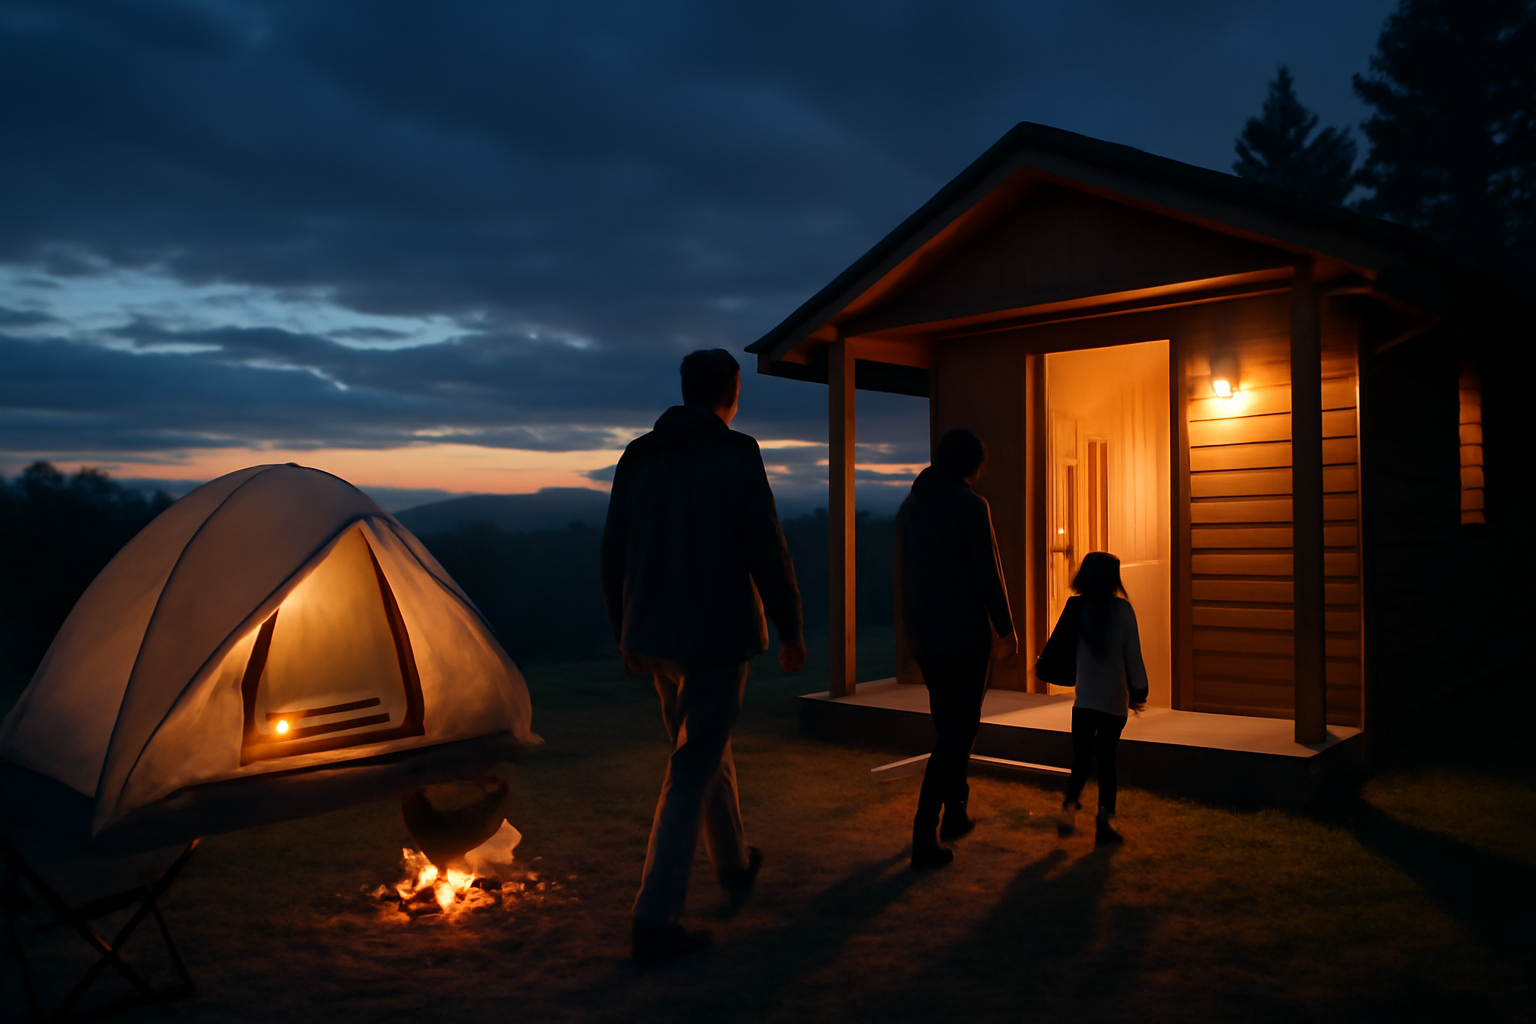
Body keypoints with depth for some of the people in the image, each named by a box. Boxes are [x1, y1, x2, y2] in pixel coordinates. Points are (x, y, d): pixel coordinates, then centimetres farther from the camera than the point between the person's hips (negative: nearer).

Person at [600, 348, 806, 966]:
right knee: (693, 771, -1)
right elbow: (766, 550, -13)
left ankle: (736, 866, 42)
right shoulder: (736, 456, -10)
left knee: (707, 748, 24)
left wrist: (625, 635, 19)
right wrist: (791, 629, -2)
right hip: (717, 635, -6)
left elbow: (612, 556, 9)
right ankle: (655, 921, -1)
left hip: (654, 637, 6)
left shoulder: (637, 458, 7)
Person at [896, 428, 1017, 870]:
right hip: (965, 635, -7)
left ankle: (955, 813, 32)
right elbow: (988, 573, -14)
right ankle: (924, 836, -6)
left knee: (948, 725, 21)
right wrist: (1006, 629, -2)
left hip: (923, 636, 7)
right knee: (958, 731, -2)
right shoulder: (970, 505, -13)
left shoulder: (910, 505, 9)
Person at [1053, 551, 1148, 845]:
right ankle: (1105, 820, 8)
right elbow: (1133, 654, -4)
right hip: (1115, 699, -1)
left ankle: (1070, 805, -11)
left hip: (1085, 697, 1)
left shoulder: (1075, 608, -3)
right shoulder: (1122, 609, -8)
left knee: (1081, 758, 9)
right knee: (1107, 759, 8)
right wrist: (1139, 690, 7)